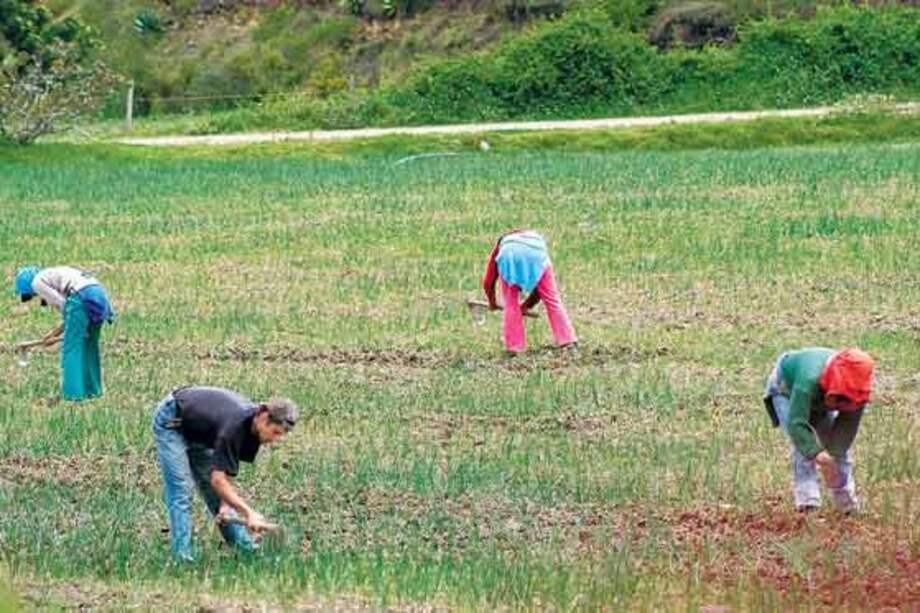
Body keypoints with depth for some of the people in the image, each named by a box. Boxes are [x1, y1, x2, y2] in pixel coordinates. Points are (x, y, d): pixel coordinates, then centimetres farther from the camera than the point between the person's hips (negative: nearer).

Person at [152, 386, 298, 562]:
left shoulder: (253, 424, -13)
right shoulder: (234, 426, -38)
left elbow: (226, 469, -3)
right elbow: (218, 480, -37)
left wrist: (225, 503, -13)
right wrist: (249, 513, -40)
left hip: (197, 432, 8)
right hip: (171, 422, -8)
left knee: (214, 492, 10)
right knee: (181, 491, -15)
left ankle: (245, 548, 14)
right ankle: (182, 557, -15)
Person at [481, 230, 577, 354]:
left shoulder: (501, 242, 40)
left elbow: (487, 283, 38)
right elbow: (541, 289, 40)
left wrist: (492, 302, 56)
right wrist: (526, 306, 51)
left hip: (509, 254, -1)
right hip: (535, 253, 1)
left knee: (511, 303, 14)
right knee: (551, 298, 13)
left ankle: (514, 346, 12)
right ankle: (567, 340, 10)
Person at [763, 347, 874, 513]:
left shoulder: (855, 394, -34)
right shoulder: (809, 381, -50)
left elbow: (847, 428, -26)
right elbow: (796, 423, -54)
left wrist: (834, 455, -37)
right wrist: (815, 453, -65)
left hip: (819, 402, 5)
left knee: (839, 444, -1)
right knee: (803, 444, -24)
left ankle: (846, 502, 11)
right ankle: (807, 499, -25)